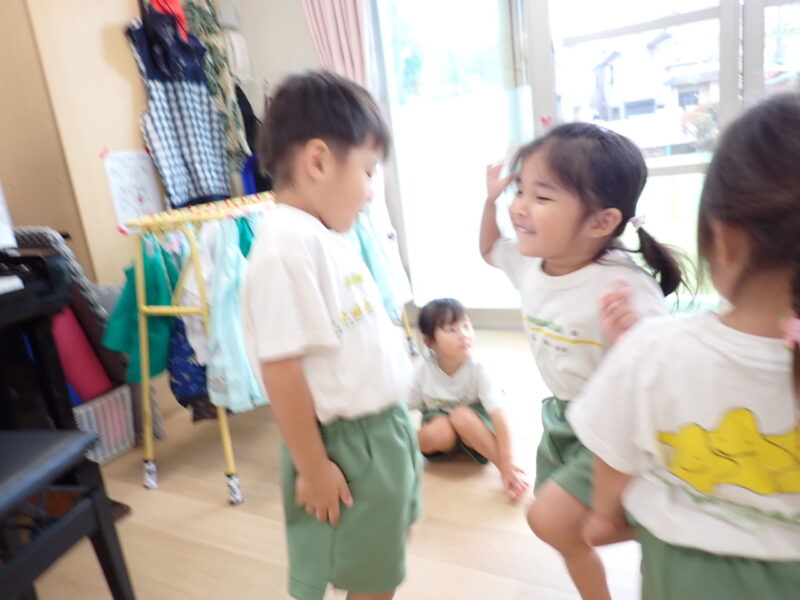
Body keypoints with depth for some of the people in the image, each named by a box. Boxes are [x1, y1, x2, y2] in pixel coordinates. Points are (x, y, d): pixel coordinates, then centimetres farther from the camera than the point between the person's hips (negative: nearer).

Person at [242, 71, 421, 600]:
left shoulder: (329, 236, 4)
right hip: (348, 442, -9)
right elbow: (280, 365, -27)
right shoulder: (288, 243, -26)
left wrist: (393, 419, 18)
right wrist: (312, 468, -19)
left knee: (390, 553, 29)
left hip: (386, 425, 9)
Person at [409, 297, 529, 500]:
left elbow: (499, 418, -29)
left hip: (474, 424, 1)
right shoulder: (423, 369, -22)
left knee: (462, 416, -36)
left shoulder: (478, 370, -26)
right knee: (440, 430, -37)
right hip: (438, 420, 0)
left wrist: (507, 464, -32)